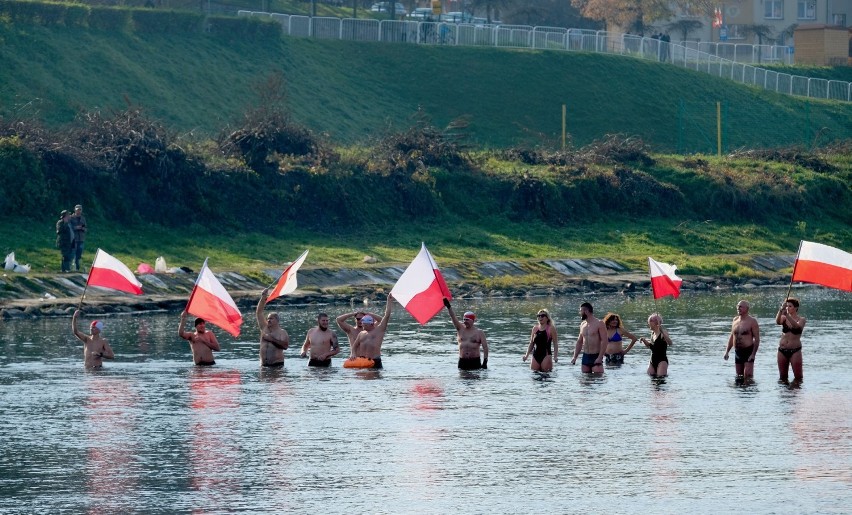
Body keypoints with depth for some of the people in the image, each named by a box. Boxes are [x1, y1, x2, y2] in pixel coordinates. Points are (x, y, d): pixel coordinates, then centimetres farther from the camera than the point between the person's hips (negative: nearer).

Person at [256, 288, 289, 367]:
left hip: (277, 364, -4)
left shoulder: (282, 332, 2)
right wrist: (263, 298, 3)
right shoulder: (264, 328, 13)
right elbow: (258, 313, 11)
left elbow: (285, 345, -13)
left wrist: (272, 339, -14)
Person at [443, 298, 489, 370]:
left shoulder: (479, 332, 2)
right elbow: (453, 318, -4)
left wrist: (485, 362, -11)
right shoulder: (461, 329, 9)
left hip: (475, 361, -2)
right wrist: (448, 306, -19)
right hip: (462, 361, 2)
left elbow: (485, 347, -2)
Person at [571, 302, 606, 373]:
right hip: (585, 357, 7)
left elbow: (604, 341, -13)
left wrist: (600, 357, -20)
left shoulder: (599, 324, -7)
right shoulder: (582, 325, 13)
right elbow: (579, 342, 20)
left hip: (596, 357, -7)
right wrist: (575, 357, 10)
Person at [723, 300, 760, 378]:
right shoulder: (735, 320, 12)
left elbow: (757, 338, -9)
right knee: (739, 376, 9)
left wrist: (753, 354, -17)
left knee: (748, 375, -16)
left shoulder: (752, 321, -7)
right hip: (737, 352, 7)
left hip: (748, 352, -7)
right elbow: (732, 337, 20)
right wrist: (727, 351, 12)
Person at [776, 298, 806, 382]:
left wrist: (787, 315, -38)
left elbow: (797, 326, -24)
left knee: (798, 376, -3)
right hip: (782, 350, 3)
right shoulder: (784, 318, 7)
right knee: (783, 377, 8)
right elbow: (778, 321, -16)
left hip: (795, 350, -3)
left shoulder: (801, 320, -1)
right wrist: (781, 310, -35)